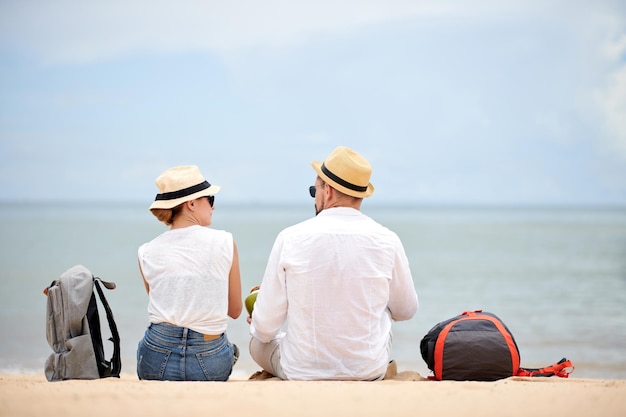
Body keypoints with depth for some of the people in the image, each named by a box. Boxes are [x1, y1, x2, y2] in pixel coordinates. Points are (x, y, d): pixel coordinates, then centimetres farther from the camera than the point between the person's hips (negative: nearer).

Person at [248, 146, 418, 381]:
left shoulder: (290, 238, -11)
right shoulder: (387, 241, -8)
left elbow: (265, 328, -6)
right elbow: (406, 310, 9)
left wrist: (257, 325, 18)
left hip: (301, 373, -1)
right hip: (369, 374, 2)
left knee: (258, 341, 29)